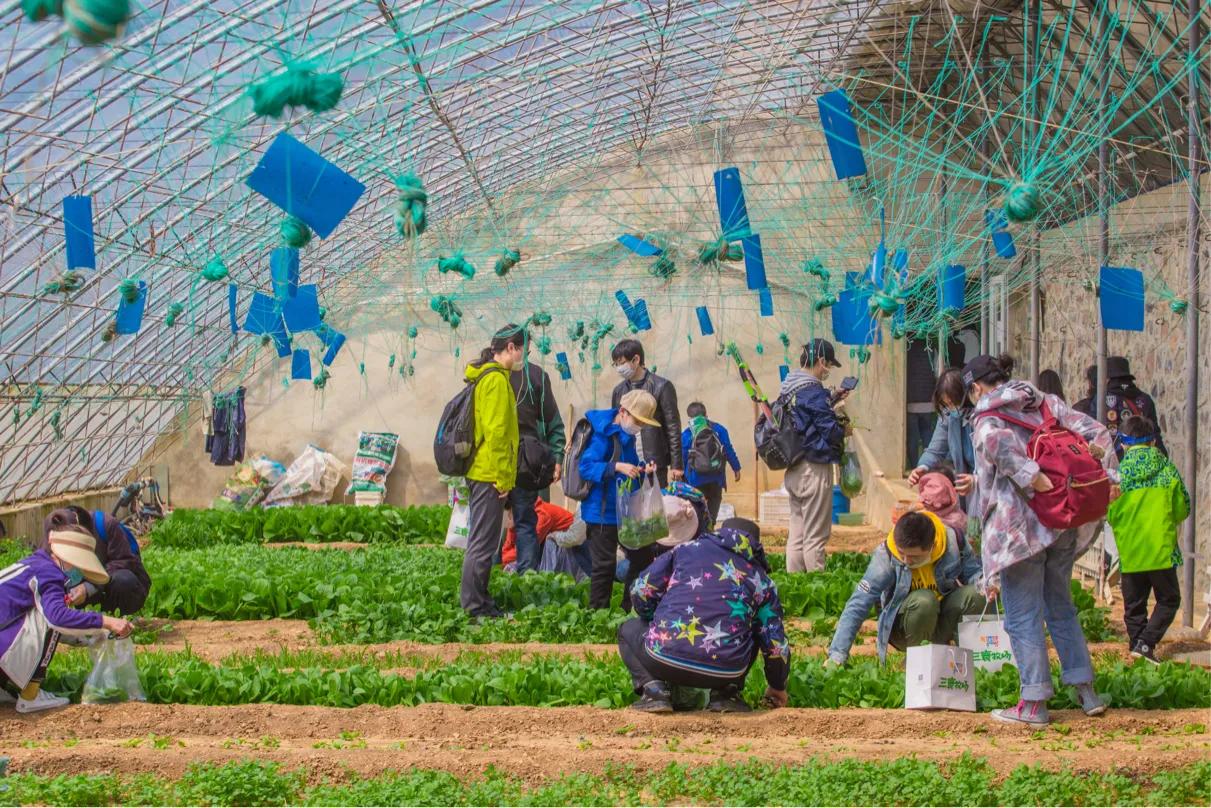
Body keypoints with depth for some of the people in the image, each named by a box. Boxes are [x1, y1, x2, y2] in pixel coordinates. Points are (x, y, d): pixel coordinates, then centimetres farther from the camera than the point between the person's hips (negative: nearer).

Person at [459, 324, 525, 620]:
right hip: (491, 474, -10)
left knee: (481, 540, 15)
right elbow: (496, 432, -19)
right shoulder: (496, 379, -15)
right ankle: (475, 606, -2)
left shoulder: (483, 376, 16)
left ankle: (477, 602, 21)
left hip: (480, 473, 10)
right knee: (483, 543, -5)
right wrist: (502, 477, -17)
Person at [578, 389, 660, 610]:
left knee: (643, 557, 14)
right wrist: (617, 467, -32)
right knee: (604, 566, -4)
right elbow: (585, 466, -24)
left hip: (626, 513, 9)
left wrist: (642, 470, 4)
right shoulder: (602, 434, -16)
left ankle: (629, 609, 23)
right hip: (602, 514, -9)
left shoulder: (627, 436, 11)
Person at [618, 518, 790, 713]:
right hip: (726, 673, 2)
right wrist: (778, 688, 37)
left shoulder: (687, 549, 17)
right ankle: (726, 693, 14)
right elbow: (776, 644, 19)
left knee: (628, 630, 31)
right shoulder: (761, 580, 19)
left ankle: (654, 689, 5)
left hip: (665, 656, -2)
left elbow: (641, 591, 13)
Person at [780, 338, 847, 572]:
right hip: (814, 469, -9)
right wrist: (844, 430, 1)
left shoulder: (788, 388, 10)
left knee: (796, 533, 13)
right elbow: (830, 431, -19)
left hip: (793, 471, 9)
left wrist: (832, 402, 18)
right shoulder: (813, 391, -17)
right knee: (816, 536, -3)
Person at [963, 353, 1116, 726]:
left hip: (1020, 530, -6)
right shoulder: (1047, 404, 11)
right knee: (1060, 606, 20)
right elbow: (1096, 432, 3)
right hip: (1064, 527, 6)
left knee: (1023, 617, 2)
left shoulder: (986, 419, -7)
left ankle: (1034, 704, 3)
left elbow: (1001, 447, -30)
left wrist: (1045, 486, -26)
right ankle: (1087, 691, 22)